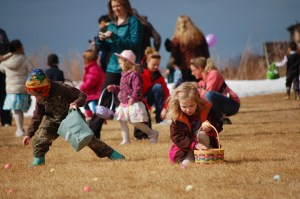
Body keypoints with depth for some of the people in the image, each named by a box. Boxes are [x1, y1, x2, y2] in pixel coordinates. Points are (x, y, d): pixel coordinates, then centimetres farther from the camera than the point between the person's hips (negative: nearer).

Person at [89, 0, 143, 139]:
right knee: (105, 99, 2)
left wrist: (115, 38, -22)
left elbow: (135, 44, -15)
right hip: (113, 67, 5)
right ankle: (92, 132, 2)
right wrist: (101, 40, -5)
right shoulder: (112, 24, 14)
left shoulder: (133, 22, -5)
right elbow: (107, 48, 16)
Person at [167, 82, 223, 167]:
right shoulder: (177, 117, -15)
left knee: (202, 134, -30)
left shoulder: (206, 110, -11)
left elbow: (219, 126, -7)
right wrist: (194, 145, -36)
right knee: (174, 156, -29)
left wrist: (210, 129, -33)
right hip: (185, 148, -1)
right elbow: (176, 137, -21)